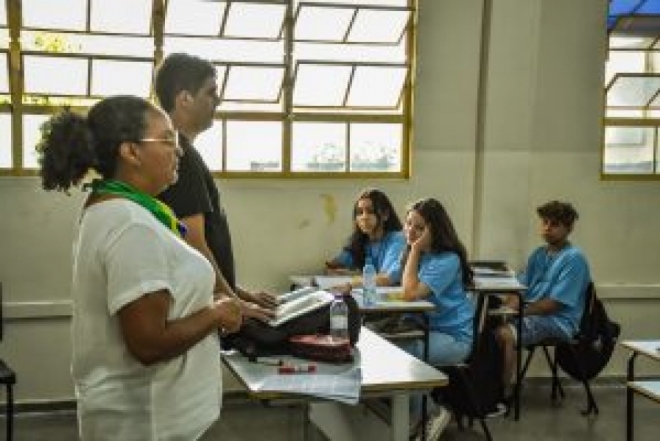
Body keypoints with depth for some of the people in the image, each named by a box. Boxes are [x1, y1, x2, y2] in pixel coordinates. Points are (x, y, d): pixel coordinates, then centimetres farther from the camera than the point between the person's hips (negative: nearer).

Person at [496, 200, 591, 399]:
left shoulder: (574, 258, -11)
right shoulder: (539, 254, 14)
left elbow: (555, 303, -16)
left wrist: (520, 312, -15)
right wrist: (507, 308, -7)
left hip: (558, 321, -8)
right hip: (531, 314, 8)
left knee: (505, 333, -29)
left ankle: (504, 392, -14)